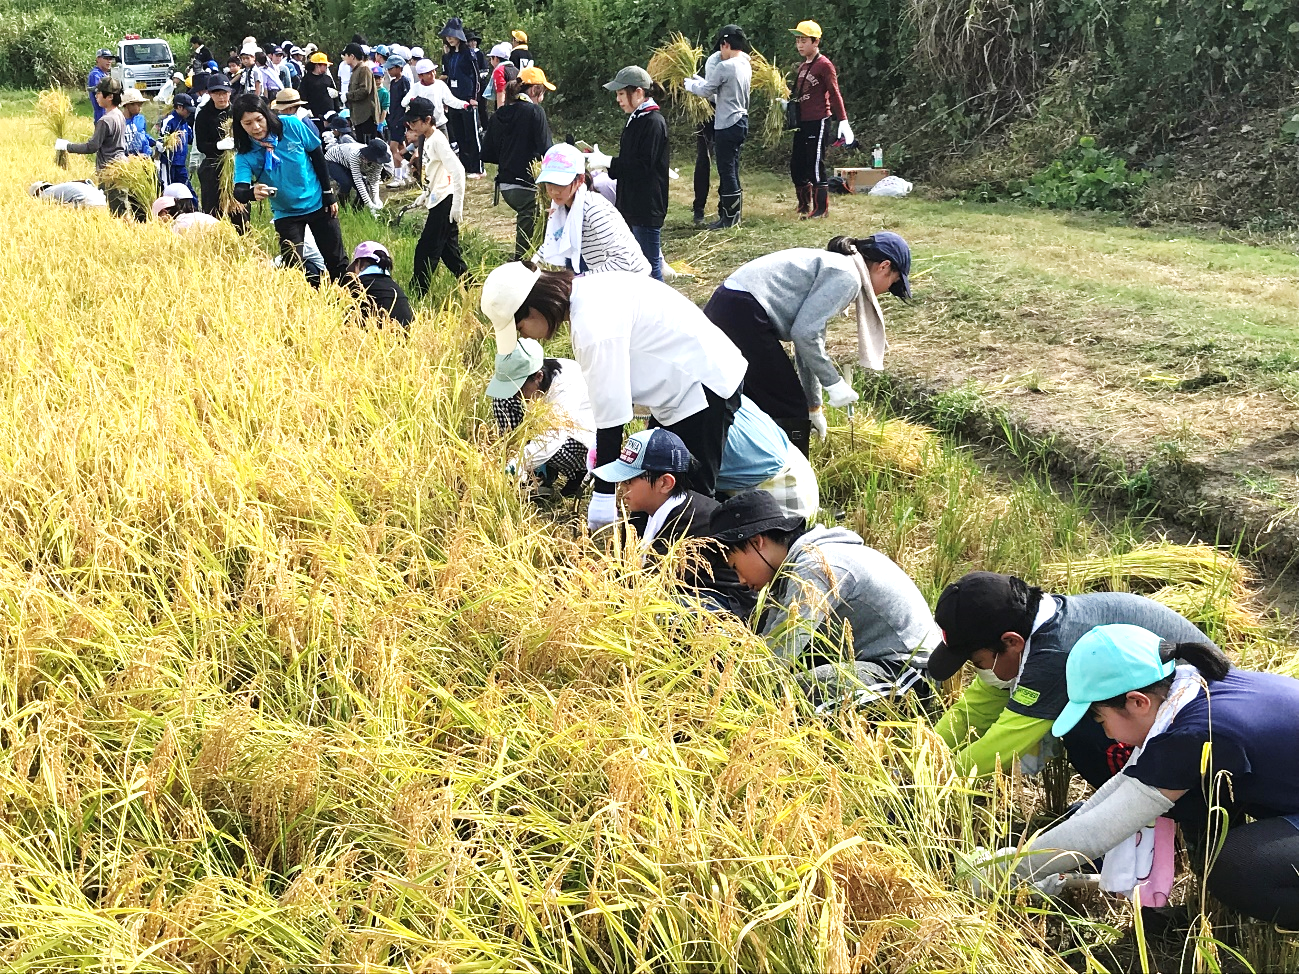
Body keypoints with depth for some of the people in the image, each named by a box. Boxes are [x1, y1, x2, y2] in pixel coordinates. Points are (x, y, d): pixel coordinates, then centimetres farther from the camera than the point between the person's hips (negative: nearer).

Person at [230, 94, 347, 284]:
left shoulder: (292, 126, -17)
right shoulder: (245, 155, -17)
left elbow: (318, 157, -5)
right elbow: (239, 191, -29)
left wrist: (329, 195, -3)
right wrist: (252, 192, -53)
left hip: (318, 203, 0)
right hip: (286, 214, 0)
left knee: (337, 261, 9)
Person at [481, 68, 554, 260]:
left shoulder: (498, 115, 8)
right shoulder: (534, 111, -10)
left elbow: (487, 154, 11)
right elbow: (546, 150, -18)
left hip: (505, 184, 7)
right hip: (527, 185, -7)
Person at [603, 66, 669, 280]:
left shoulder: (653, 122, -16)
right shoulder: (636, 120, 13)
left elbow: (643, 166, -21)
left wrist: (608, 162, -19)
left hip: (647, 207, -10)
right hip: (632, 205, 10)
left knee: (649, 265, -4)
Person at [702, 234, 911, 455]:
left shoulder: (833, 265, 23)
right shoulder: (847, 277, -6)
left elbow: (810, 337, 30)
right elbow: (804, 332, -15)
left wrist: (813, 407, 35)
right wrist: (833, 382, -4)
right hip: (744, 317, -10)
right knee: (790, 414, 1)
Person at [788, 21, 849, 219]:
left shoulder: (824, 65, -9)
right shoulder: (802, 67, 16)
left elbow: (834, 94, -12)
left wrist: (843, 121, -16)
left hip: (819, 121, -9)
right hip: (802, 122, 9)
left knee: (816, 165, -7)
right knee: (796, 165, 11)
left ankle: (820, 209, 1)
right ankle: (805, 205, 24)